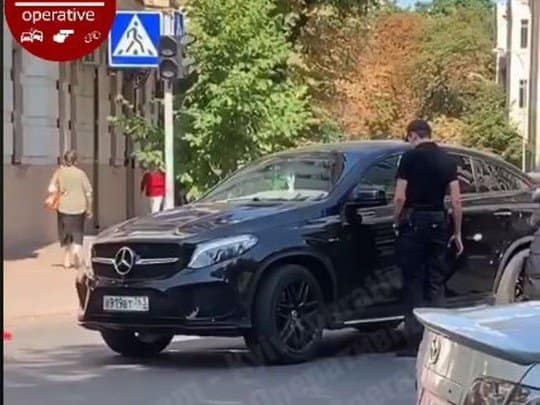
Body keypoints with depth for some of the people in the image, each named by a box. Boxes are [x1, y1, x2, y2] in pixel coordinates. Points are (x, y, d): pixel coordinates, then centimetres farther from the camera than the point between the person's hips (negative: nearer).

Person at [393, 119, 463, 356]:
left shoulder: (410, 157, -6)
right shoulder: (447, 160, 8)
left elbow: (400, 197, -11)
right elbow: (456, 201, 4)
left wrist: (396, 222, 3)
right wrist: (457, 233, 9)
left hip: (414, 221, -4)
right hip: (439, 222, 4)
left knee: (413, 281, 0)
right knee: (436, 283, 10)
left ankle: (415, 341, -1)